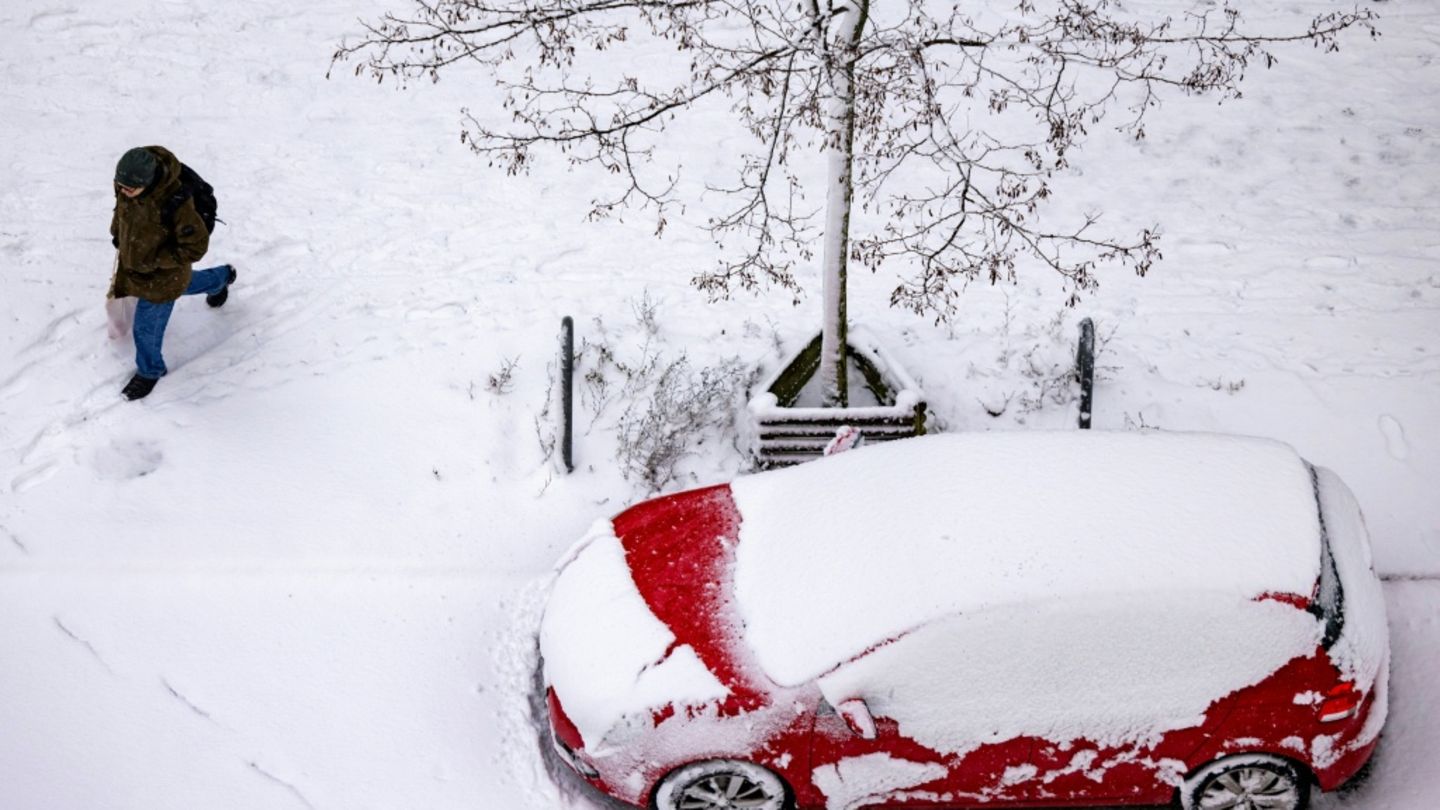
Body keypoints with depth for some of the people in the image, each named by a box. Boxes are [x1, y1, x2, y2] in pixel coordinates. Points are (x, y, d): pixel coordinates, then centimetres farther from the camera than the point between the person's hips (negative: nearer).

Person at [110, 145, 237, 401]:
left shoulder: (174, 203, -41)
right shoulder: (125, 184, -21)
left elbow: (195, 247, -30)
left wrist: (156, 262, -29)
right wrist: (117, 232, 4)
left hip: (162, 273, -7)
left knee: (147, 327, 9)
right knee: (183, 284, 36)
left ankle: (150, 371, 38)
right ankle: (221, 277, 65)